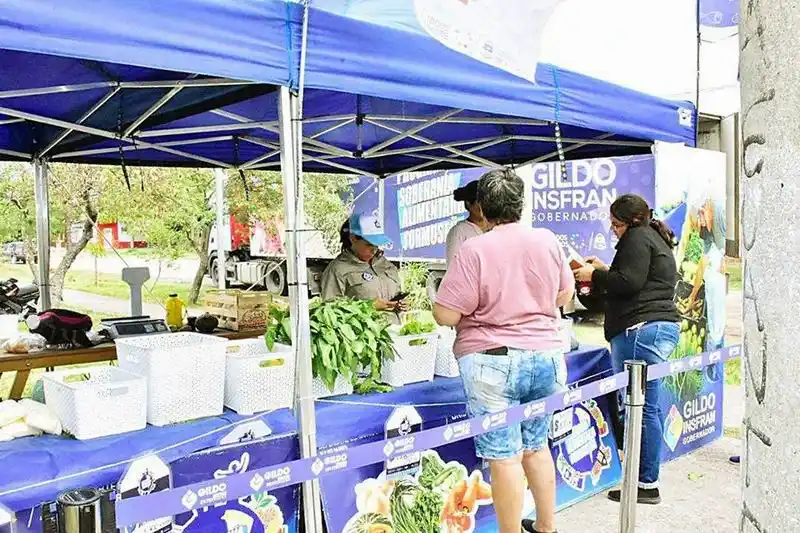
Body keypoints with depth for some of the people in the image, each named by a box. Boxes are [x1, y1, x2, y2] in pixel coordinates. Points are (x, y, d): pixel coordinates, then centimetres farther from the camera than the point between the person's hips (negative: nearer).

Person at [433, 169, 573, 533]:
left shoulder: (474, 249, -13)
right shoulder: (547, 240, 2)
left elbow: (445, 316, -14)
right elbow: (564, 295, 15)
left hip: (493, 363, -6)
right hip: (545, 357, 6)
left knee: (504, 456, 3)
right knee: (536, 445, 21)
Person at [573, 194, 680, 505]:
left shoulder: (637, 238, -7)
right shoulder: (656, 239, 25)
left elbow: (629, 283, -17)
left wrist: (595, 275, -4)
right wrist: (605, 271, 21)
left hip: (641, 329, -11)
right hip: (663, 327, 11)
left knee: (642, 407, -8)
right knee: (649, 406, 13)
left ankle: (647, 484, -3)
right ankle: (647, 476, 19)